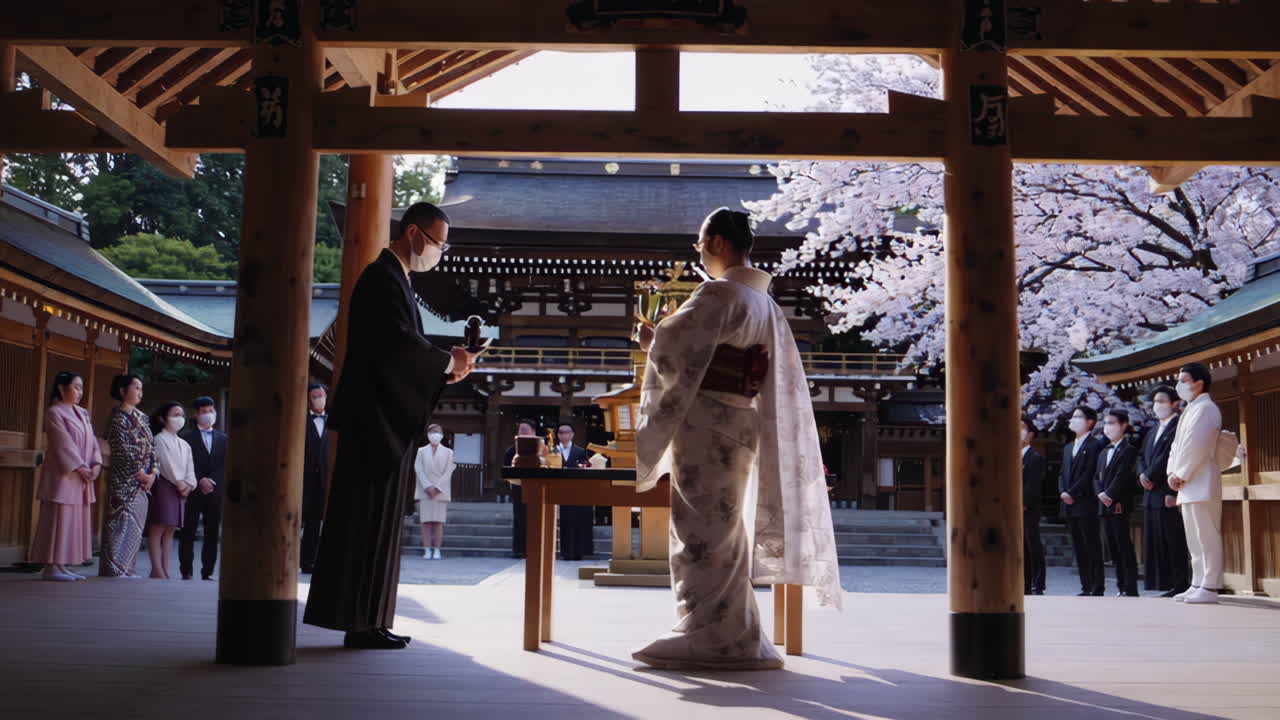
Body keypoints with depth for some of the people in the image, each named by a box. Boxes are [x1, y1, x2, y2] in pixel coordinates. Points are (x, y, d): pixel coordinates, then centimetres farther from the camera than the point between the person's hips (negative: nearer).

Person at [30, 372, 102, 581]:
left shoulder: (82, 414, 16)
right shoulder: (54, 413, -7)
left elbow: (92, 440, 11)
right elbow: (64, 444, -14)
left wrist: (96, 464, -4)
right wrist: (81, 467, -16)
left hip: (82, 476, 8)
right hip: (63, 476, -8)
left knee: (75, 520, 7)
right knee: (59, 519, -6)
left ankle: (63, 565, 11)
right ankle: (51, 566, -3)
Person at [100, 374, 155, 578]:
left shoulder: (141, 417, 15)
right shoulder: (118, 418, -7)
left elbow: (151, 445, 13)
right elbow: (123, 450, -13)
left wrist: (153, 472, 1)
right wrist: (140, 473, -11)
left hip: (143, 482, 7)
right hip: (124, 480, -7)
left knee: (136, 525, 7)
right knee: (122, 521, -7)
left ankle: (127, 568, 12)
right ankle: (115, 568, -3)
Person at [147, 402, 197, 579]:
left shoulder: (184, 445, 19)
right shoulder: (160, 439, -4)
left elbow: (189, 467, 14)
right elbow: (166, 464, -12)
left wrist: (189, 484, -3)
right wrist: (179, 482, -11)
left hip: (182, 488, 7)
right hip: (164, 485, -7)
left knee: (170, 530, 6)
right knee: (158, 528, -7)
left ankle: (165, 569, 8)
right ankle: (157, 569, -7)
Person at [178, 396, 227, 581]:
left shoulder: (223, 439, 14)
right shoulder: (186, 436, 5)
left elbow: (225, 466, 8)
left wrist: (212, 482, -6)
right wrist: (200, 481, -13)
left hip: (216, 492, 3)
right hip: (193, 490, -3)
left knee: (212, 533, 1)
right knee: (188, 532, -2)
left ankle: (208, 571, 5)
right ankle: (186, 570, 4)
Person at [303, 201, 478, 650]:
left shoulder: (393, 279, 20)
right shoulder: (383, 279, -12)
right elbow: (400, 344, -22)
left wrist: (446, 369, 7)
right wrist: (449, 362, -9)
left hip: (387, 422, 10)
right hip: (379, 421, -10)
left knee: (377, 524, 11)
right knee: (374, 522, -6)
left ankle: (366, 621, 17)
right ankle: (362, 624, 0)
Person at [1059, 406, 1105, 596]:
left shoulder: (1095, 445, -5)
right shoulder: (1068, 448, 21)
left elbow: (1090, 474, -13)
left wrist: (1072, 493, -15)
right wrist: (1062, 492, 0)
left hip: (1086, 504, -8)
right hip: (1070, 505, 8)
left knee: (1092, 546, -4)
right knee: (1078, 547, 8)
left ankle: (1097, 587, -1)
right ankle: (1086, 586, 11)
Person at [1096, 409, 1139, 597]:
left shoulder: (1128, 450, -4)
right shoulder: (1104, 453, 21)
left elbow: (1122, 477, -13)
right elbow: (1097, 478, 16)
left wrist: (1109, 495, -16)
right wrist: (1100, 494, -1)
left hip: (1119, 506, -8)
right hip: (1104, 506, 8)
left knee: (1125, 547, -7)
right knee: (1113, 549, 8)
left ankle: (1131, 589, -5)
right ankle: (1121, 586, 12)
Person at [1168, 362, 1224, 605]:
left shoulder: (1206, 408, -10)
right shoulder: (1191, 410, 20)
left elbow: (1196, 446, -18)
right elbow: (1178, 444, 19)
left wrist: (1180, 475, -13)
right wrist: (1173, 473, 5)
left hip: (1201, 485, -10)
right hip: (1187, 486, 10)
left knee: (1207, 537, -7)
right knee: (1195, 539, 11)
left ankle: (1209, 588, -6)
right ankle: (1198, 585, 16)